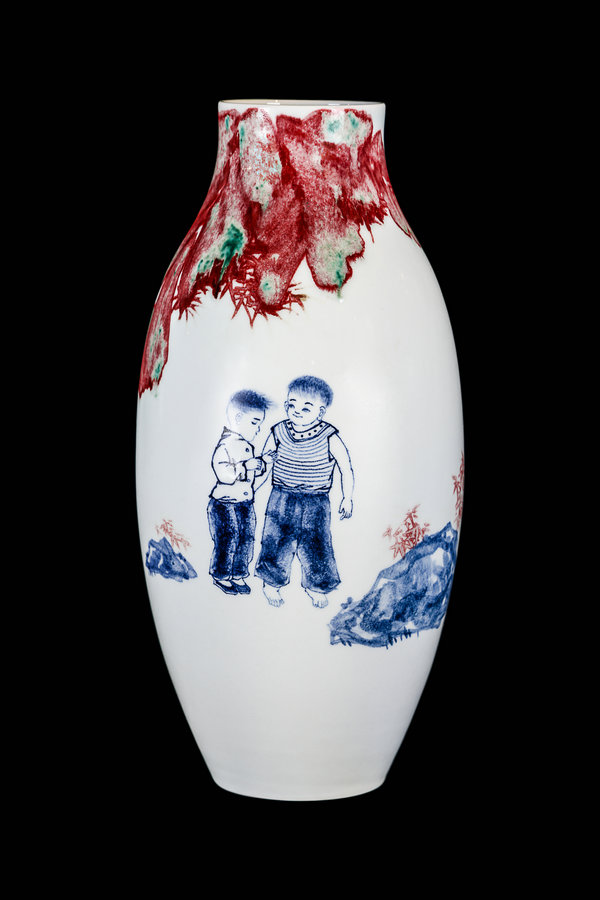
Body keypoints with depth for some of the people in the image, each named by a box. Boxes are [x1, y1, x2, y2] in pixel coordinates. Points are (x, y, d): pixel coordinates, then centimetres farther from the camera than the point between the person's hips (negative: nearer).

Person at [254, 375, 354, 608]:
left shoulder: (329, 438, -14)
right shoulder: (277, 433, -8)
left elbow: (346, 469, -3)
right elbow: (265, 463, 8)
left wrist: (347, 499, 1)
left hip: (316, 506, -1)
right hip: (282, 501, 1)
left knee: (316, 546, 6)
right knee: (277, 543, 7)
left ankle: (316, 587, 31)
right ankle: (272, 583, 31)